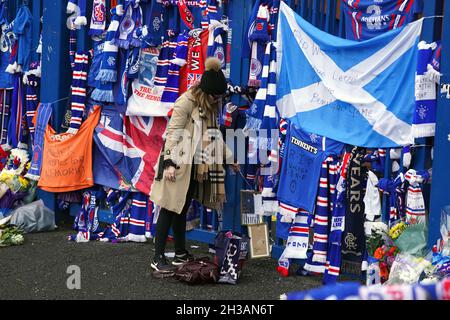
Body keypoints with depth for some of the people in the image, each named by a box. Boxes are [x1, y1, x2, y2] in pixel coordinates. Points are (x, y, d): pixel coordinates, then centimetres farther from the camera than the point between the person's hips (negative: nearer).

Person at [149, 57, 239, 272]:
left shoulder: (211, 107, 11)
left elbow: (215, 137, 23)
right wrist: (169, 162, -22)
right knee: (170, 209, -5)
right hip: (179, 165, -7)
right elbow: (172, 133, -16)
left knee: (182, 209, 14)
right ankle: (158, 258, -1)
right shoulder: (186, 102, -13)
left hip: (195, 168, 7)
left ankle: (181, 254, 22)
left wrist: (229, 158, 24)